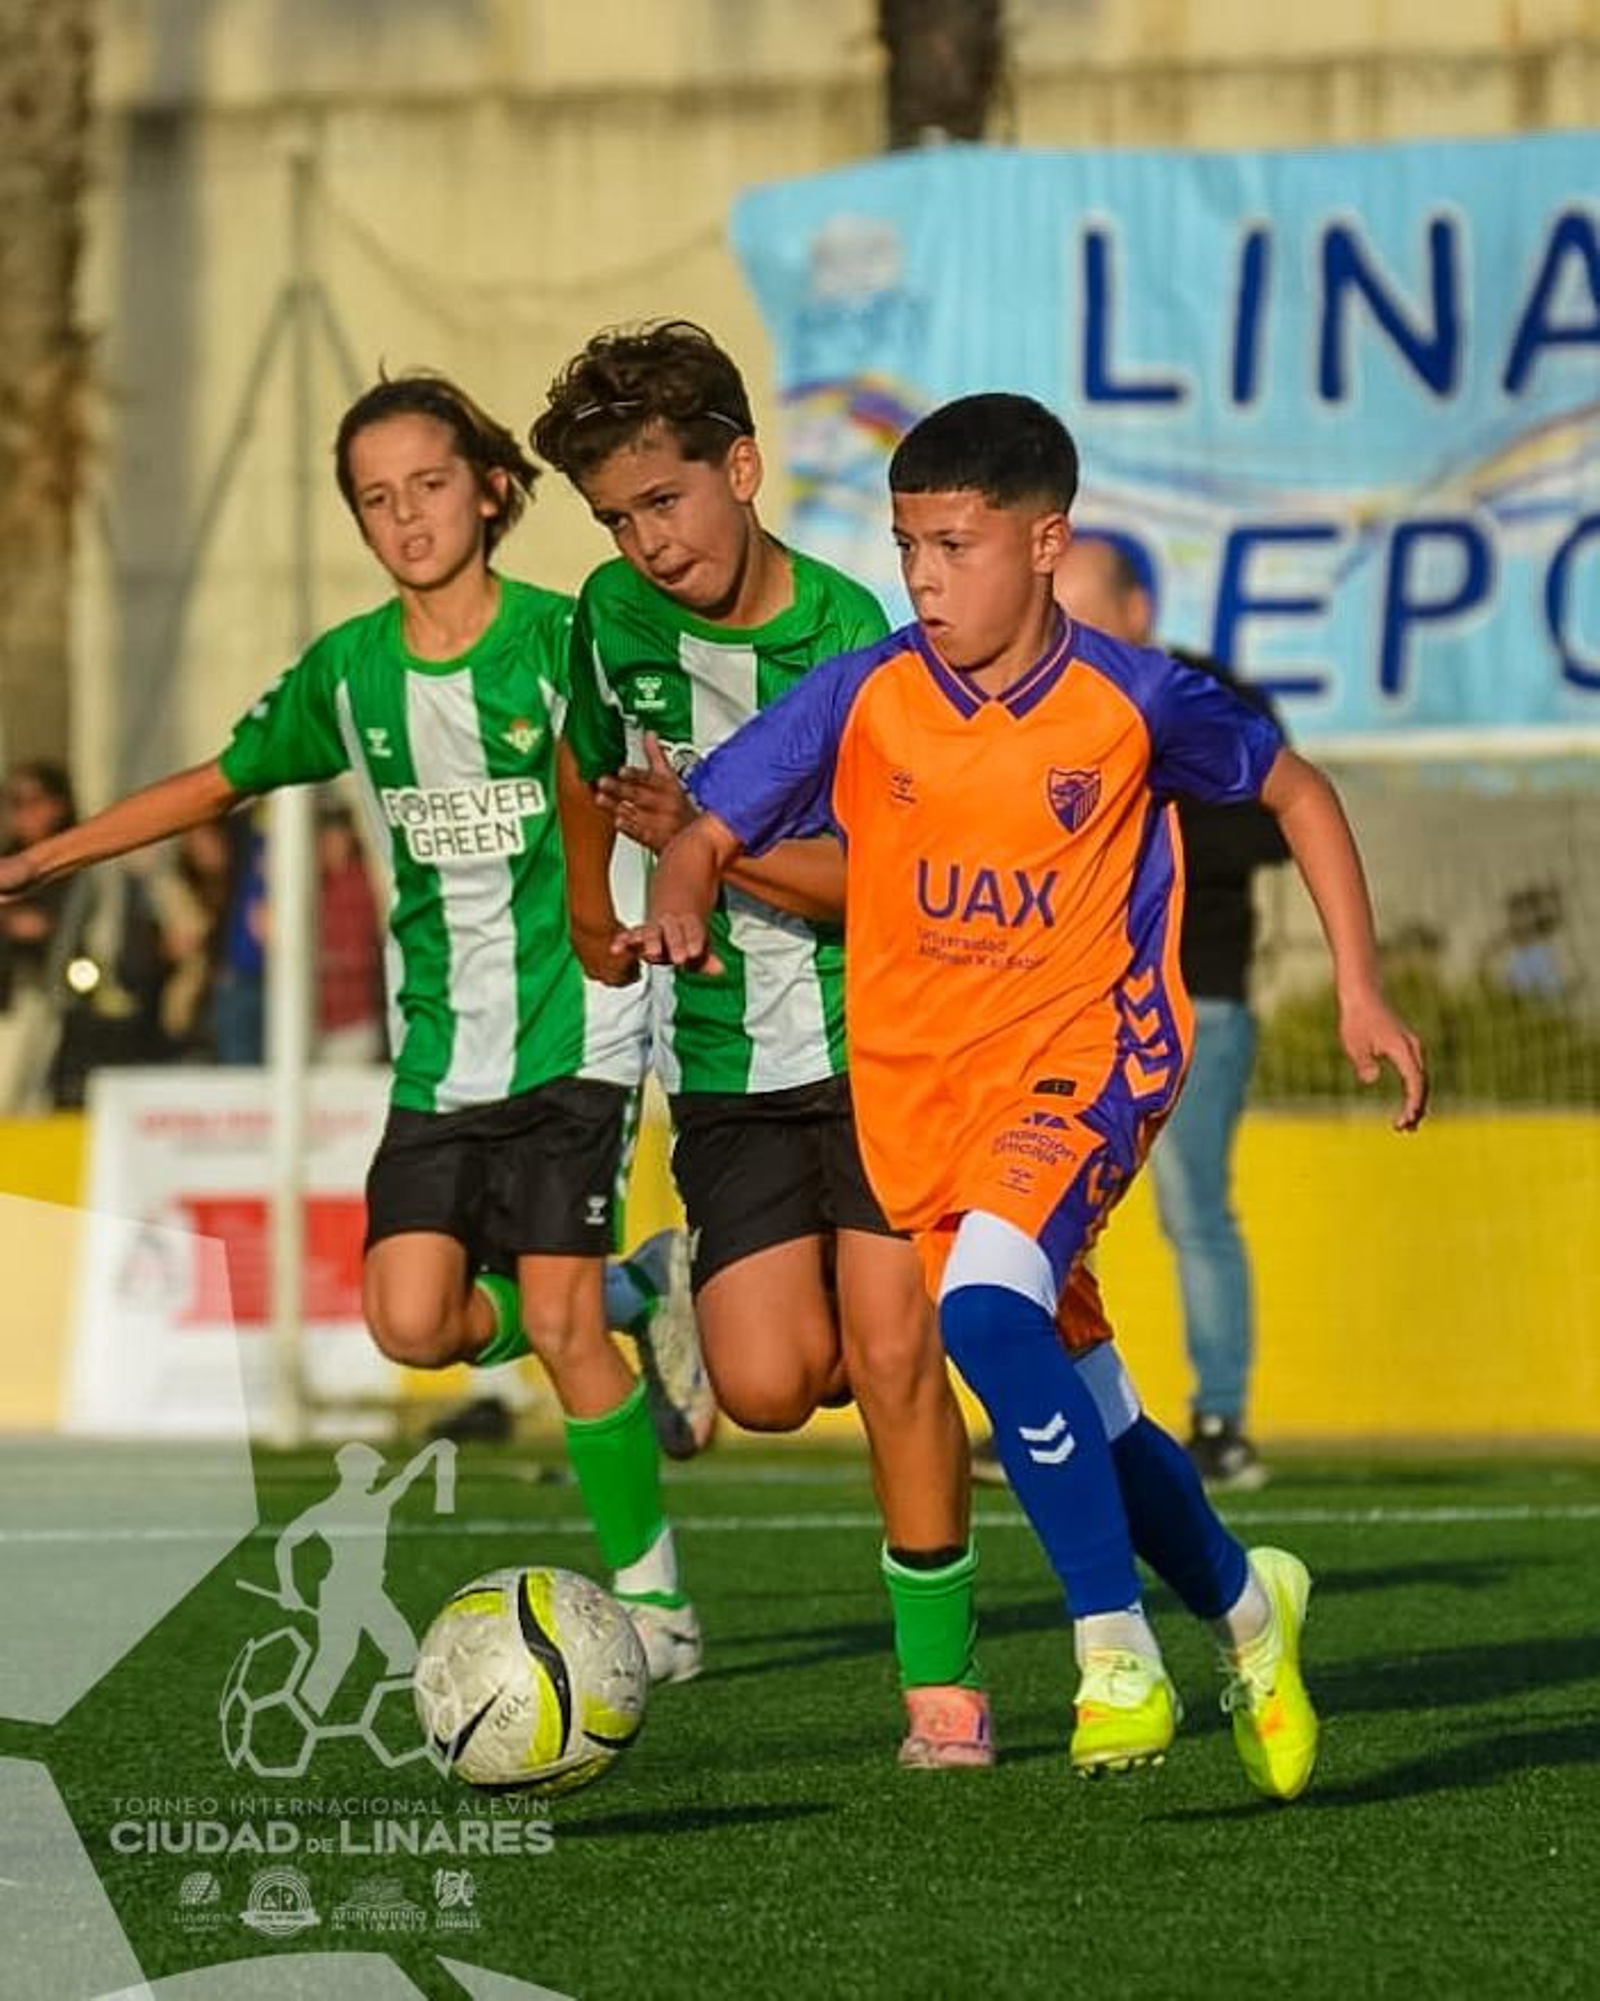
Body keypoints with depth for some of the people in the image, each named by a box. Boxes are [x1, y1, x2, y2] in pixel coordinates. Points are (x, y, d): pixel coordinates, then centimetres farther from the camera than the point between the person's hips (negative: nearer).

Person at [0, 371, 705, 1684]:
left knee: (562, 1319, -12)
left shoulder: (559, 640, -8)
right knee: (413, 1321, -11)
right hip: (439, 1051, 4)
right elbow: (218, 784, 17)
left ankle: (651, 1595, 3)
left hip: (572, 1033, -4)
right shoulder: (349, 672, 4)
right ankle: (570, 1303, 23)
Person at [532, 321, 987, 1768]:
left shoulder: (852, 640, -14)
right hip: (726, 1064, 3)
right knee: (769, 1387, -12)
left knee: (893, 1355, -12)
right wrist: (593, 902, 35)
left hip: (881, 1043, -3)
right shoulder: (616, 616, 0)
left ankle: (942, 1682, -1)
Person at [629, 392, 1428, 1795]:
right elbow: (708, 832, 1)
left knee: (987, 1310, -31)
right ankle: (1244, 1603, 37)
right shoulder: (862, 702, -6)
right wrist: (679, 913, -23)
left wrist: (1361, 993, 5)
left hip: (1084, 1059, -4)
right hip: (916, 1089, 4)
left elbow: (1295, 790, 8)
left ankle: (1117, 1653, -22)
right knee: (1086, 1414, 9)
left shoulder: (1135, 702, -9)